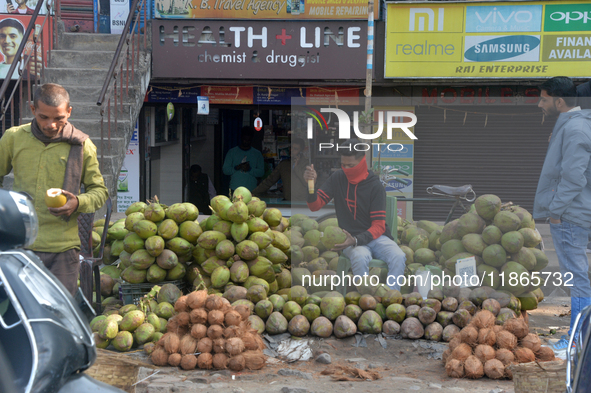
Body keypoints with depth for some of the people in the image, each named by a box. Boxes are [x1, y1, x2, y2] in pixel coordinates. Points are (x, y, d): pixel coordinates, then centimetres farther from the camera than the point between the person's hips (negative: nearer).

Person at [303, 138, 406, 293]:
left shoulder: (375, 186, -6)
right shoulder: (338, 179, 3)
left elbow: (378, 226, -9)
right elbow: (315, 206, 2)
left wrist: (356, 240, -26)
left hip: (376, 236, 0)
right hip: (351, 239, 0)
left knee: (398, 257, -30)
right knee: (360, 257, -36)